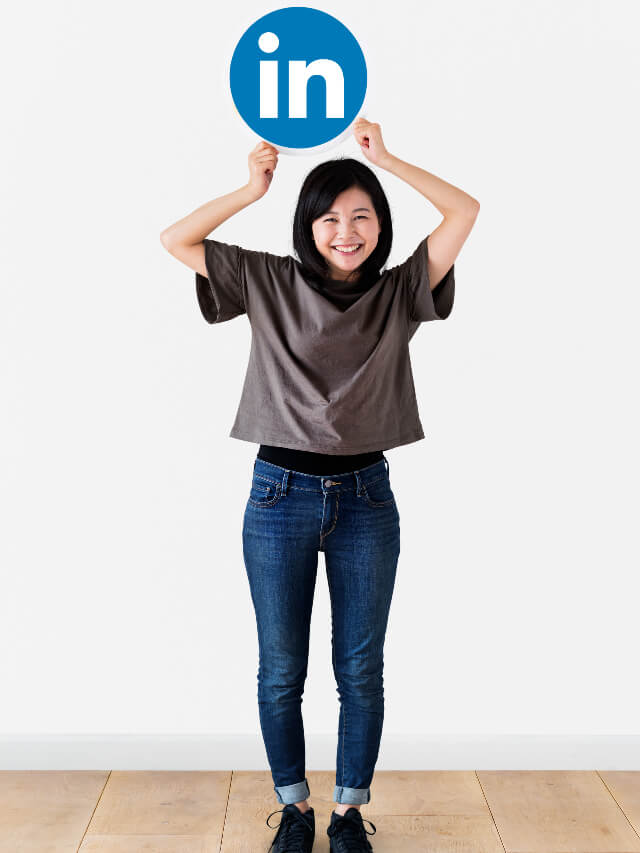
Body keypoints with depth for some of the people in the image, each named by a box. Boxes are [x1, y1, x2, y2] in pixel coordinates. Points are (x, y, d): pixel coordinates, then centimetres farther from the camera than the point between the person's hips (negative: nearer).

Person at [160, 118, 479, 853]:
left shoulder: (398, 293, 3)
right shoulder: (269, 283, 2)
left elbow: (466, 211, -4)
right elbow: (175, 240, -1)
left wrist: (385, 158, -5)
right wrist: (252, 189, -8)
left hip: (365, 497, 1)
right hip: (280, 496, 0)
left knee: (360, 672, 10)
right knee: (281, 672, 10)